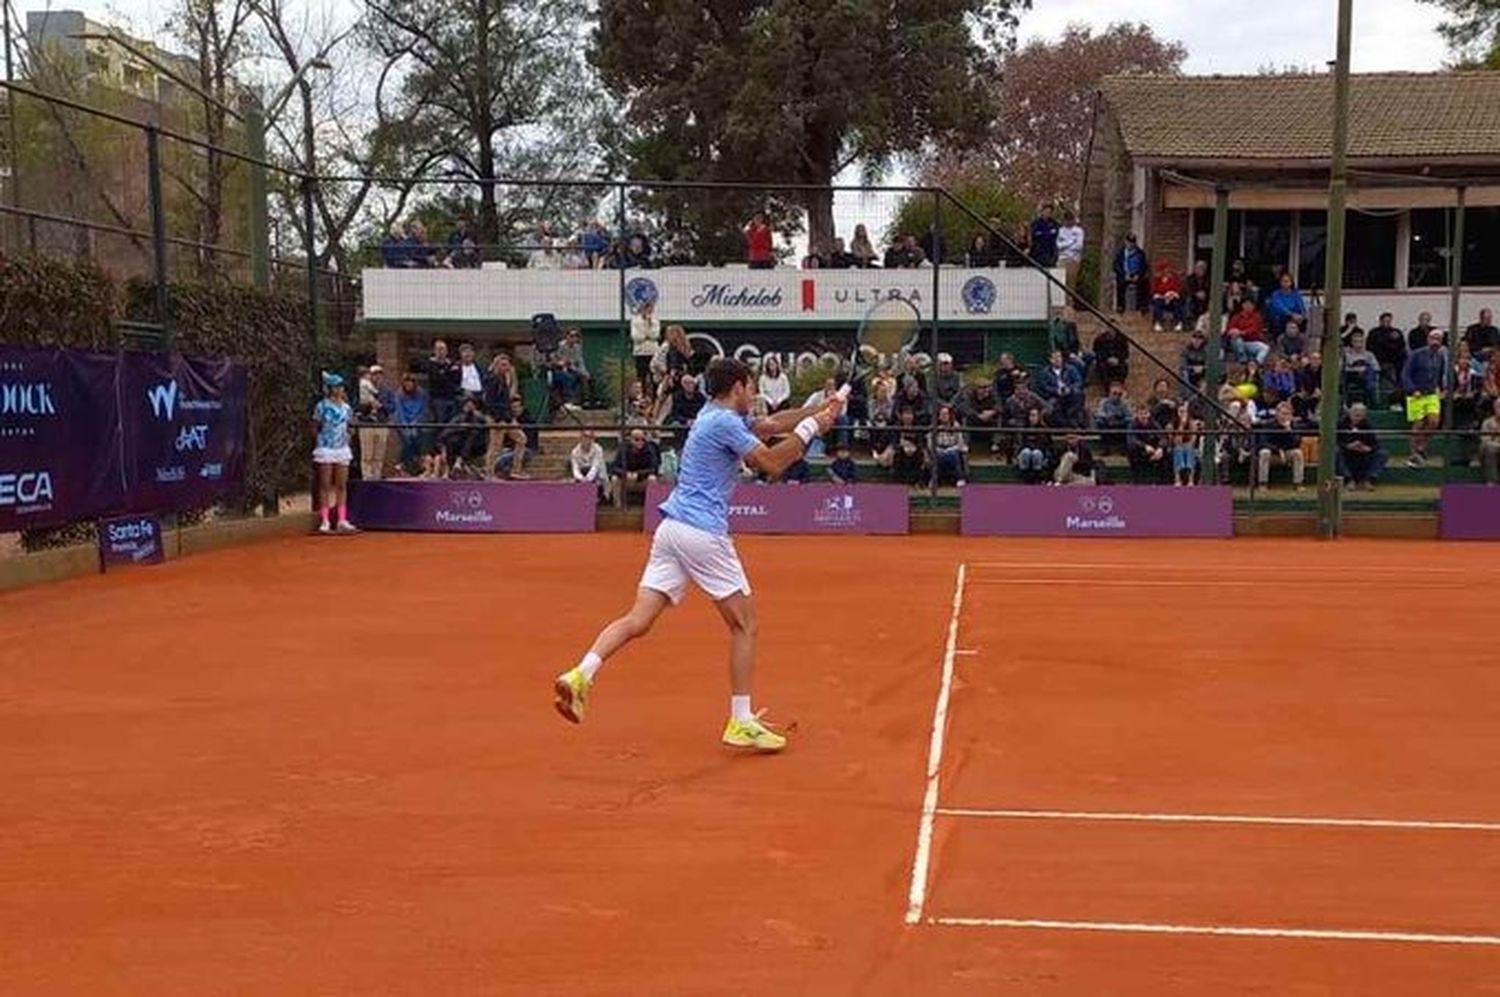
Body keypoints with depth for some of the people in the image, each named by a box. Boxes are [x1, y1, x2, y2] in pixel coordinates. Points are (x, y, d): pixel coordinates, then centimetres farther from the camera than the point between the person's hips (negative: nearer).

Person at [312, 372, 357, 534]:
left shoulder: (346, 408, 8)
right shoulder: (322, 406, -5)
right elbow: (315, 427, 1)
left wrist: (347, 435, 4)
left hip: (342, 449, 5)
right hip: (326, 449, -5)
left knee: (342, 485, 5)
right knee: (325, 486, -2)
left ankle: (342, 521, 8)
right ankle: (324, 522, 0)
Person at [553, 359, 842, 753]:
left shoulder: (718, 416, 20)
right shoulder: (725, 422, -9)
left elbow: (772, 424, 30)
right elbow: (772, 464, -11)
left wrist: (819, 411, 24)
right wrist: (810, 428, -3)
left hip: (671, 528, 9)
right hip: (702, 532, -9)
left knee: (638, 620, 1)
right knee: (744, 626, 4)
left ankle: (580, 675, -16)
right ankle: (741, 723, 6)